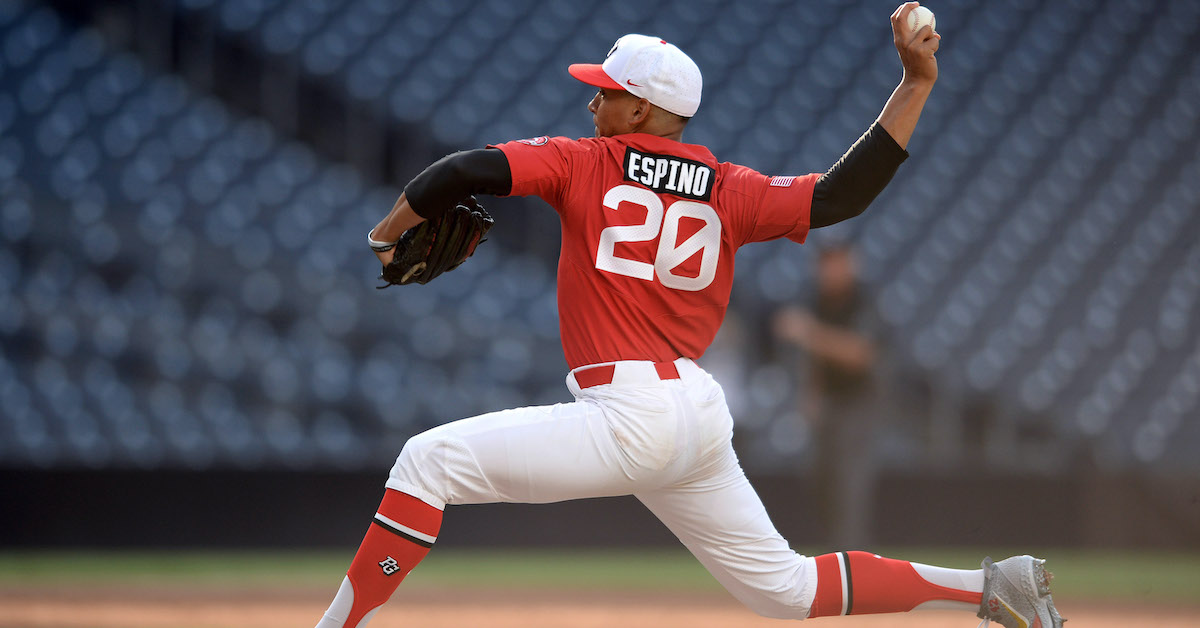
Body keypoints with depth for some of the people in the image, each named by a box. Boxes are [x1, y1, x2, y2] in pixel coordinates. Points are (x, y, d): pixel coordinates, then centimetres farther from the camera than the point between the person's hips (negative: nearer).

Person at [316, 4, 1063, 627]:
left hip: (630, 418, -7)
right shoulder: (728, 191, 11)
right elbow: (841, 195, 4)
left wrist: (388, 233, 8)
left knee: (428, 461, -4)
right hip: (703, 418, 7)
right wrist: (915, 86, 9)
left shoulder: (583, 163, 0)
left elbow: (466, 171, -9)